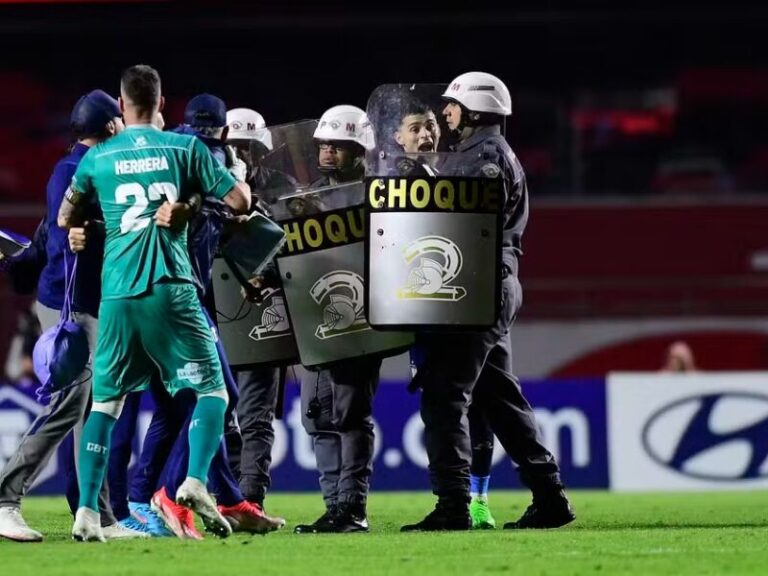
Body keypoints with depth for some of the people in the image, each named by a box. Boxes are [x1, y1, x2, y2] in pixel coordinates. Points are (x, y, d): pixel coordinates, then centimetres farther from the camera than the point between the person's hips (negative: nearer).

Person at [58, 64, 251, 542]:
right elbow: (239, 201, 3)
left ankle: (87, 511, 3)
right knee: (211, 389, 6)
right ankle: (197, 481, -16)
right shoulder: (184, 148, 3)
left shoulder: (98, 157, 9)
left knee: (106, 400, 11)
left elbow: (66, 220, 21)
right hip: (171, 289, -2)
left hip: (117, 293, 2)